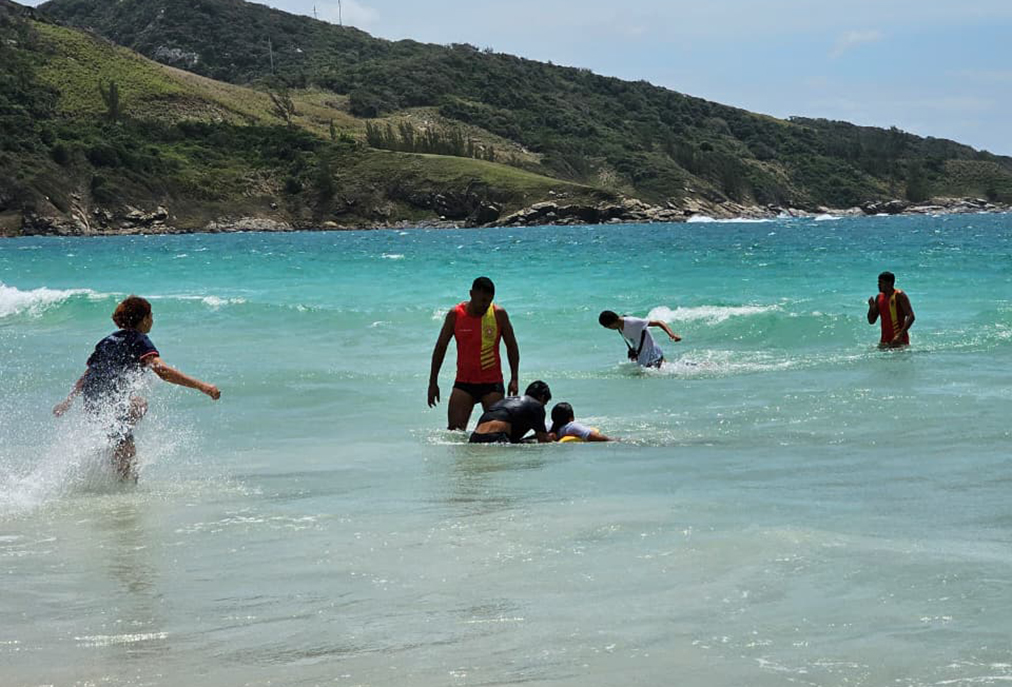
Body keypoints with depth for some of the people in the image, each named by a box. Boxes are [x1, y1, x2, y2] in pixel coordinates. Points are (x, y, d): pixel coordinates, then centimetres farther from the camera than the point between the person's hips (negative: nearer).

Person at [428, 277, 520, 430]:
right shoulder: (455, 315, -1)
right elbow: (440, 347, 7)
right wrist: (433, 382, 6)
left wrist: (514, 379, -1)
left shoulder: (499, 314, -2)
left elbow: (511, 346, 7)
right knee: (455, 429, -11)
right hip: (464, 383, 1)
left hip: (492, 383, -1)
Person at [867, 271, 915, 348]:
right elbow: (871, 321, 17)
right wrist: (871, 308, -4)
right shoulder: (879, 297, 12)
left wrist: (900, 335, -28)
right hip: (884, 341, 6)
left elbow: (911, 317, -18)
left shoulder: (899, 295, -9)